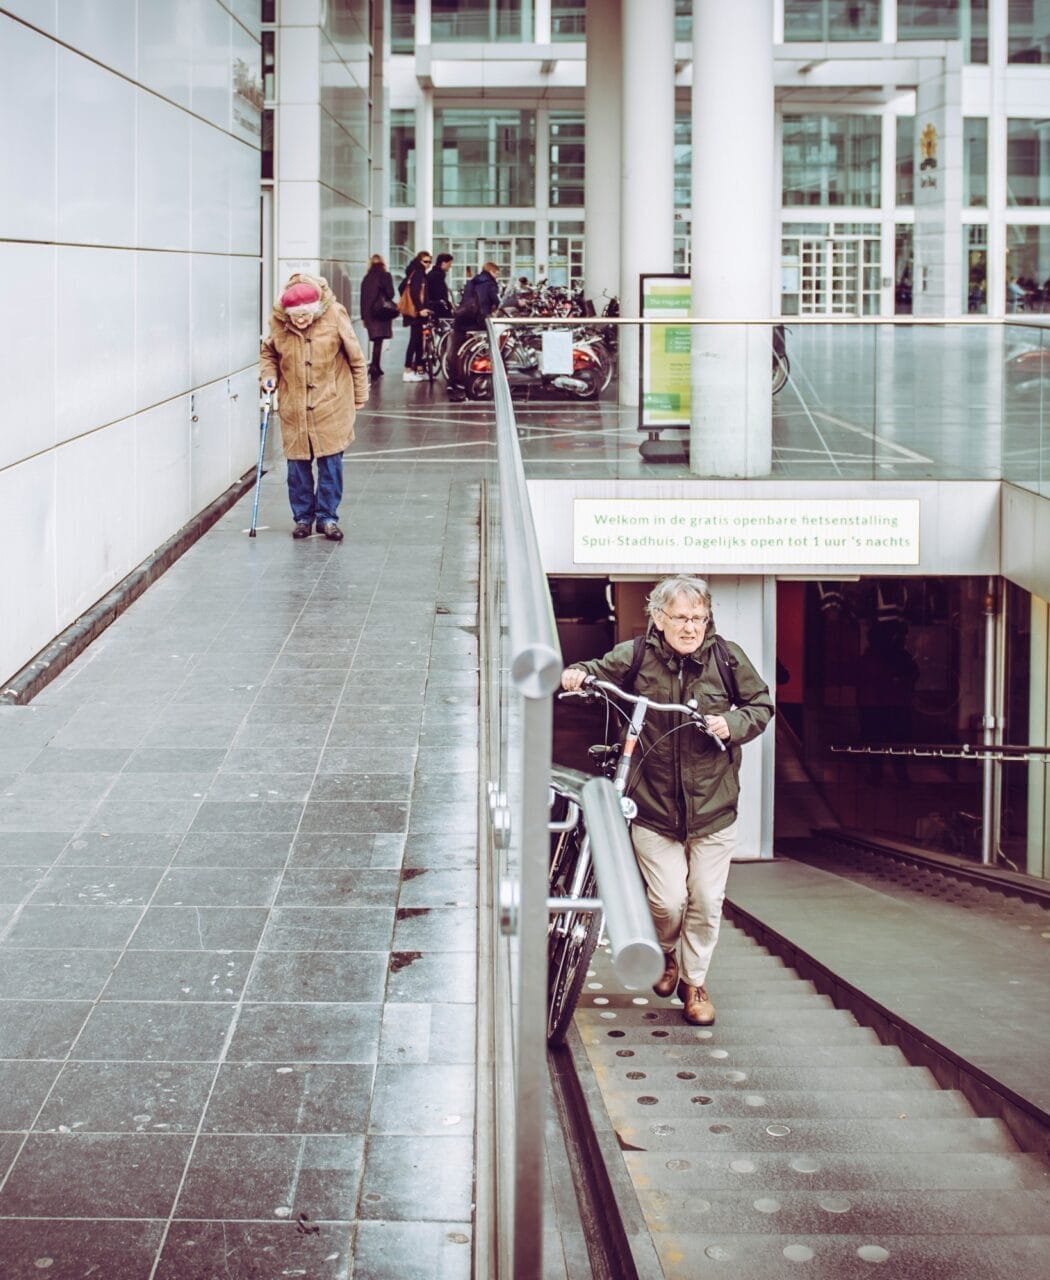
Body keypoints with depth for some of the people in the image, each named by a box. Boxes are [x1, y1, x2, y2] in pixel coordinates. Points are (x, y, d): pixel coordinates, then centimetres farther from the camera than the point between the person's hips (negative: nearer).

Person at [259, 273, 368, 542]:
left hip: (331, 405, -2)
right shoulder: (278, 321, -8)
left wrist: (359, 396, 4)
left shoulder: (334, 316, -13)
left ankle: (327, 517, 11)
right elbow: (268, 352, 13)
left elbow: (355, 357, -2)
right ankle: (303, 517, 18)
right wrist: (268, 376, -5)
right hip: (294, 407, 2)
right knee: (298, 464, 6)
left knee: (331, 462, 0)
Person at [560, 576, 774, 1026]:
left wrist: (733, 725, -12)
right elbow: (598, 673, 2)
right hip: (652, 807, -1)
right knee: (668, 900, -5)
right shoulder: (635, 656, -5)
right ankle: (665, 956, 29)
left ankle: (695, 982, 26)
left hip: (712, 807, 1)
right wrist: (575, 675, -21)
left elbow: (762, 705, 8)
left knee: (706, 903, 5)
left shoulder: (728, 657, -1)